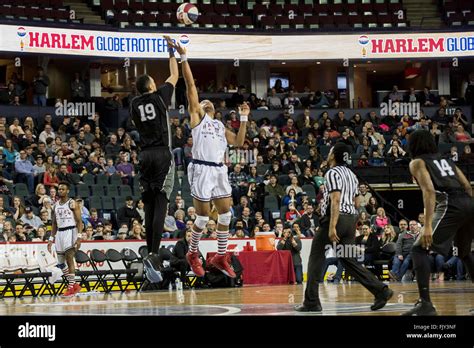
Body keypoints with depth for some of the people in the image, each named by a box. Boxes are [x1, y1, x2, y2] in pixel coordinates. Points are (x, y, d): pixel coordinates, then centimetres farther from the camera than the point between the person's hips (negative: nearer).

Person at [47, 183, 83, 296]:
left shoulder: (72, 204, -5)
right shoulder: (56, 206, 15)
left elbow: (79, 221, -9)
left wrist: (79, 237, -19)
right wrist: (51, 239, 14)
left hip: (70, 231, -7)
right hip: (59, 233, 7)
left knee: (69, 258, -14)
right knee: (61, 263, 7)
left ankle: (71, 287, -9)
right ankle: (74, 285, 19)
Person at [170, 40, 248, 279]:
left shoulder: (220, 125, 25)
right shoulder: (196, 115, 9)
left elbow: (238, 142, 17)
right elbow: (191, 85, 1)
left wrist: (244, 118, 13)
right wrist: (183, 58, -6)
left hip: (219, 170, 6)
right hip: (201, 168, -6)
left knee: (226, 214, 3)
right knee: (203, 216, -4)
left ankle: (220, 257, 14)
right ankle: (193, 254, 16)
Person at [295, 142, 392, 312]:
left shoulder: (332, 173, -8)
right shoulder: (351, 174, 19)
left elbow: (336, 200, -19)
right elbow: (356, 203, 22)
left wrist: (332, 226, -25)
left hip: (336, 218, -8)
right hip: (351, 219, 8)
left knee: (316, 257, 1)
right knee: (348, 260, 9)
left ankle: (311, 302, -2)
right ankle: (381, 291, -4)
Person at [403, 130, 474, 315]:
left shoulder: (417, 163, 8)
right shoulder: (446, 160, 29)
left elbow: (429, 191, -9)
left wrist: (428, 225, -17)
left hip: (451, 205, -7)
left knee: (419, 249, -4)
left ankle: (425, 304, -17)